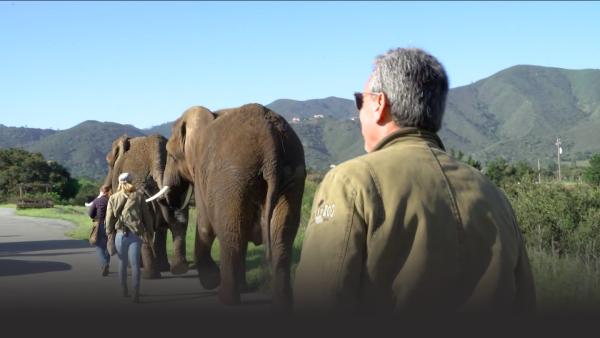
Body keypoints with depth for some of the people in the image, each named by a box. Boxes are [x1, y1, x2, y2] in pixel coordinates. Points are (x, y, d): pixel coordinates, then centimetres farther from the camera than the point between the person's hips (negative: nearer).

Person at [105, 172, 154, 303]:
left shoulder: (113, 198, 3)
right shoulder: (138, 196, 2)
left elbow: (109, 218, 0)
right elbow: (147, 216, 4)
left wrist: (109, 232, 10)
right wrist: (149, 232, 11)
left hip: (121, 234, 1)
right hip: (136, 235, -1)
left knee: (122, 263, 16)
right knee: (135, 264, -2)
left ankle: (124, 291, 24)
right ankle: (136, 294, -11)